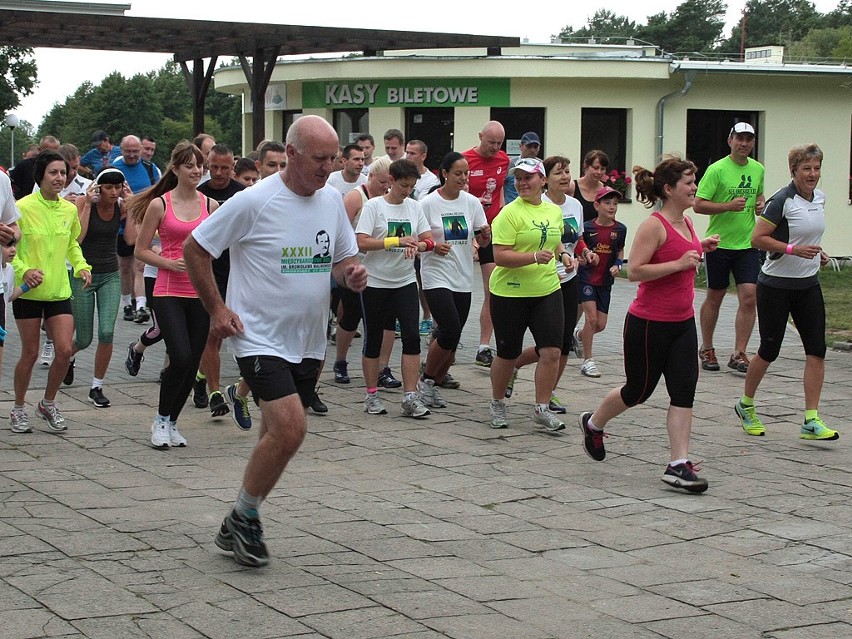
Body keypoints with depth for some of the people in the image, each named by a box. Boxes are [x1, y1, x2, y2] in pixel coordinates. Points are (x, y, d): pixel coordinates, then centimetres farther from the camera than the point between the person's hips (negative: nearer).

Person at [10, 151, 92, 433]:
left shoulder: (69, 209, 6)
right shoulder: (23, 207, -10)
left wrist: (81, 266, 4)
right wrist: (23, 271, -22)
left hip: (59, 291, 4)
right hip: (28, 292, -4)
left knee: (65, 350, -5)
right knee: (30, 353, 3)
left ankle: (48, 403, 17)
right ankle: (19, 409, 22)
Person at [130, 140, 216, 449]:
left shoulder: (210, 205, 8)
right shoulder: (159, 205, -2)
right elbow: (141, 250, 1)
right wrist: (170, 263, -13)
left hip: (201, 293, 4)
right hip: (169, 292, -4)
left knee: (193, 363, 4)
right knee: (181, 358, -17)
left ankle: (172, 422, 22)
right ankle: (161, 419, 4)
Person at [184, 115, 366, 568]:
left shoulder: (332, 202, 5)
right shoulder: (254, 202, -14)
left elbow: (342, 258, 17)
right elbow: (195, 249, -6)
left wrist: (351, 274, -7)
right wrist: (216, 308, -9)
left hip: (308, 342, 7)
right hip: (260, 338, -7)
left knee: (278, 436, 12)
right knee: (290, 429, -20)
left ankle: (239, 526, 27)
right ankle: (243, 518, 0)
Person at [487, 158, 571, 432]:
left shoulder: (554, 211, 9)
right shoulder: (510, 213, -12)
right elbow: (500, 256, -18)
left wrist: (562, 254, 7)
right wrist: (535, 257, -28)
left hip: (547, 290, 5)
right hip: (510, 294, -5)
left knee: (551, 351, -6)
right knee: (507, 354, 7)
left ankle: (542, 408, 6)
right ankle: (497, 404, 28)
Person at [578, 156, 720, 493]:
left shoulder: (686, 222, 9)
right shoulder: (654, 225, -17)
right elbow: (634, 271, -23)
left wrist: (700, 248, 8)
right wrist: (679, 263, -26)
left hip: (682, 322, 7)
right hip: (648, 323, -7)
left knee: (684, 389, -4)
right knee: (639, 390, 9)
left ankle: (678, 465, -4)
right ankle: (593, 424, 37)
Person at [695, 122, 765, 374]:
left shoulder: (758, 169, 8)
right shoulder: (716, 170, -10)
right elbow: (698, 205, -12)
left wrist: (760, 204, 3)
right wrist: (729, 206, -23)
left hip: (748, 243, 4)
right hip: (720, 242, -4)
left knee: (749, 297, -7)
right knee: (714, 297, 9)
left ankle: (739, 354, -2)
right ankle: (707, 349, 25)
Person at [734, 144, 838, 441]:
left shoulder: (819, 198, 7)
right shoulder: (782, 201, -16)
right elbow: (757, 238, -18)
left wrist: (817, 252, 8)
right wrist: (794, 249, -25)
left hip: (808, 285, 6)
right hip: (776, 286, -6)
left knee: (816, 350, -4)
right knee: (769, 350, 3)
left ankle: (810, 421, -2)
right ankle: (745, 405, 27)